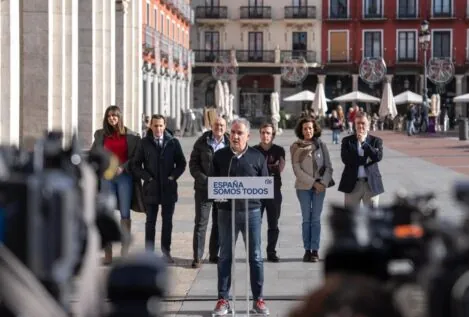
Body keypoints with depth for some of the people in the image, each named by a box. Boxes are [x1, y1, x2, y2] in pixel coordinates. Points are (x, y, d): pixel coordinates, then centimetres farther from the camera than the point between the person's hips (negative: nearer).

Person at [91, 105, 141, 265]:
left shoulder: (131, 135, 2)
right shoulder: (100, 134, 10)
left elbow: (136, 156, 0)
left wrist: (123, 167, -12)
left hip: (124, 176, -2)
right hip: (106, 177, 2)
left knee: (125, 214, 0)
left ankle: (124, 252, 3)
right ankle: (108, 254, 1)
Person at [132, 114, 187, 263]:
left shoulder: (173, 142, 3)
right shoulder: (144, 143, 0)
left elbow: (181, 163, 8)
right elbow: (136, 164, 3)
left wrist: (173, 176, -5)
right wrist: (147, 177, -8)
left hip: (168, 187, 1)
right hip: (151, 188, -1)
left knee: (167, 220, 7)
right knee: (150, 221, 4)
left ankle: (166, 250, 16)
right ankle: (149, 252, 7)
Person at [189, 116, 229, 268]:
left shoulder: (230, 144, 3)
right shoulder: (202, 142, 0)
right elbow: (193, 163, 0)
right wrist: (204, 180, -12)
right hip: (204, 189, -2)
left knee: (219, 223, 10)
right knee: (200, 223, -3)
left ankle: (214, 255, 21)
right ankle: (197, 257, -1)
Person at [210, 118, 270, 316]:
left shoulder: (257, 157, 4)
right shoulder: (220, 156, 6)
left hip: (251, 211, 0)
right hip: (226, 211, 1)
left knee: (255, 256, 3)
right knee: (225, 256, 5)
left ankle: (258, 299, 11)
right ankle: (223, 299, 11)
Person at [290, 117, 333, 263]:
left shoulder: (321, 145, 2)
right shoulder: (295, 147, -1)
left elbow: (328, 167, 3)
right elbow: (297, 170, -7)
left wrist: (323, 182, -10)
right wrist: (313, 182, -11)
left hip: (320, 187, 0)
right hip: (303, 187, 0)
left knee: (316, 219, 1)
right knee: (306, 219, 2)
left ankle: (315, 251, 4)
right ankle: (307, 250, 7)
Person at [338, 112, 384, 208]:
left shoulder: (376, 140, 5)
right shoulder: (347, 140, 4)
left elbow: (378, 157, -13)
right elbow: (346, 159, -11)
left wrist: (363, 142, -12)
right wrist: (366, 159, -14)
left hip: (372, 183, 0)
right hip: (352, 183, 0)